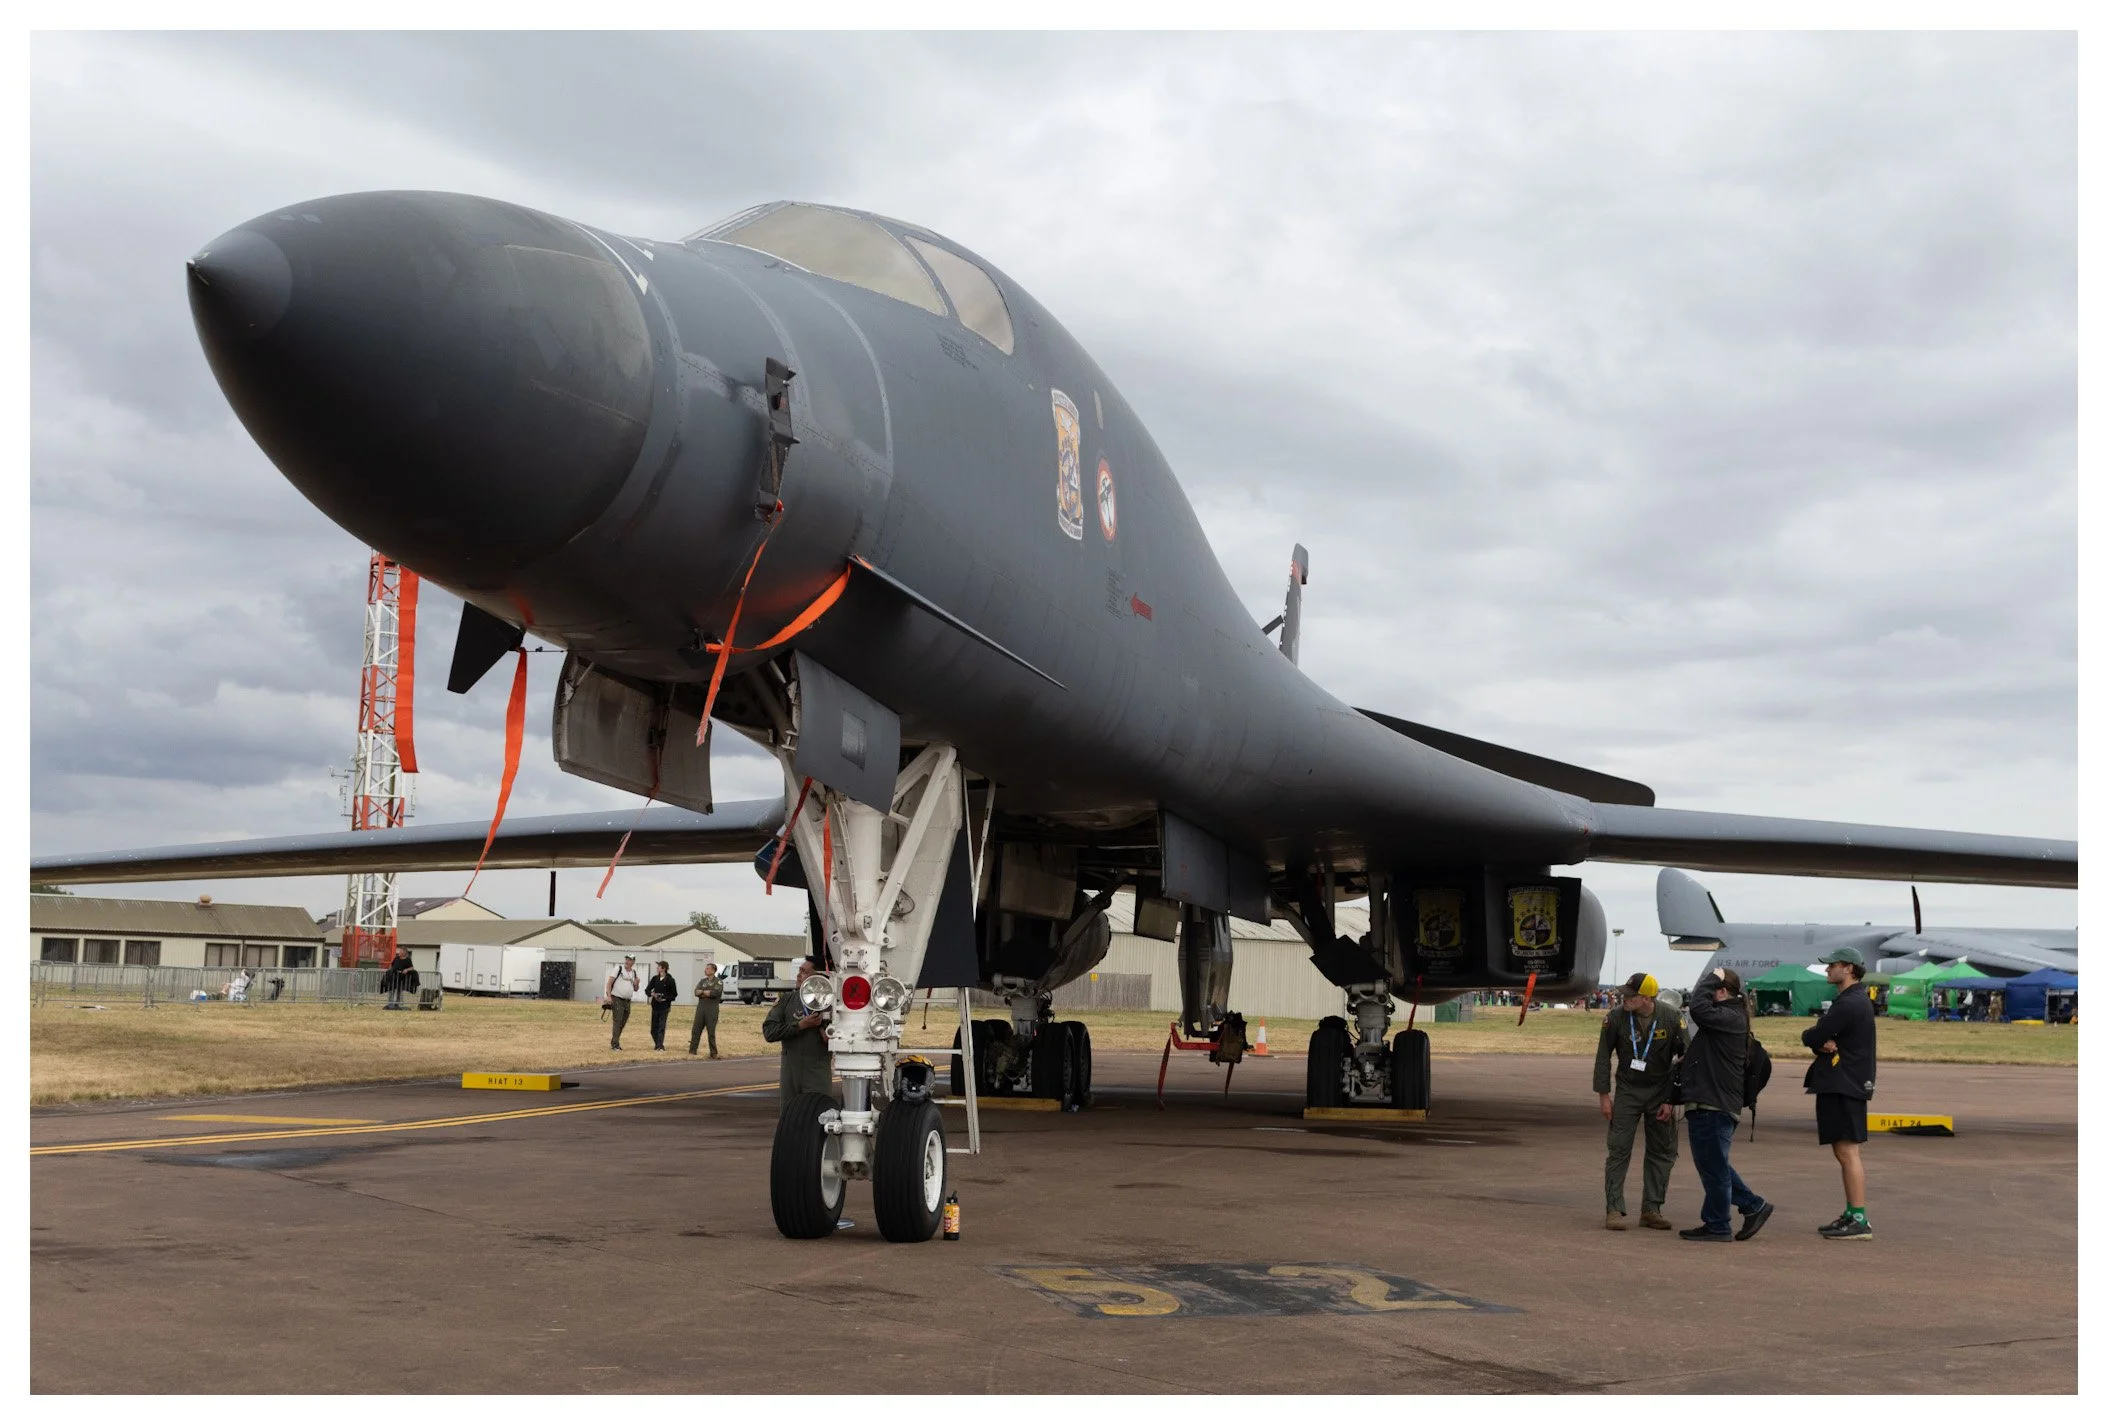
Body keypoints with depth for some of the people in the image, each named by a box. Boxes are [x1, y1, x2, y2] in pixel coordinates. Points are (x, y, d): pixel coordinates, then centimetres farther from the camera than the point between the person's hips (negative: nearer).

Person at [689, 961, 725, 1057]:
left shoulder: (718, 982, 1)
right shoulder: (702, 981, 15)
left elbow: (716, 992, -17)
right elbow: (696, 992, 0)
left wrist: (703, 992, -7)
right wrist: (708, 993, -14)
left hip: (712, 1010, -4)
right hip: (700, 1008, 4)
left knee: (711, 1032, -1)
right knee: (696, 1030, 2)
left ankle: (713, 1053, 6)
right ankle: (692, 1050, 7)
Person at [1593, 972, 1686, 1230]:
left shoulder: (1671, 1021, -12)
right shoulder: (1616, 1018, -12)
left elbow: (1684, 1061, -4)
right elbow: (1603, 1057, -4)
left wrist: (1671, 1100, -7)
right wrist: (1603, 1095, -6)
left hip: (1660, 1093, 1)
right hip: (1627, 1091, -1)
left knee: (1663, 1152, 4)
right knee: (1619, 1149, -6)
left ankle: (1651, 1210, 14)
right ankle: (1614, 1209, -2)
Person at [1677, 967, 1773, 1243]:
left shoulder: (1732, 1018, -15)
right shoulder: (1725, 1017, 17)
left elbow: (1699, 1009, -29)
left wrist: (1711, 979, -16)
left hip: (1715, 1108, -11)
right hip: (1706, 1105, 11)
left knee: (1713, 1167, -1)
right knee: (1712, 1165, 18)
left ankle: (1716, 1227, 7)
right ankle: (1753, 1206, 25)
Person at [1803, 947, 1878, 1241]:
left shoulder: (1849, 1004, -16)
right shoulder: (1854, 1001, 19)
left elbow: (1811, 1037, -18)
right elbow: (1818, 1036, 12)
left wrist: (1811, 1035, 3)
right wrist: (1823, 1042, -9)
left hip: (1845, 1086, -11)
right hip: (1838, 1084, 11)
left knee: (1848, 1151, -9)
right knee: (1843, 1152, 15)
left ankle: (1860, 1221, -9)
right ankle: (1851, 1214, 21)